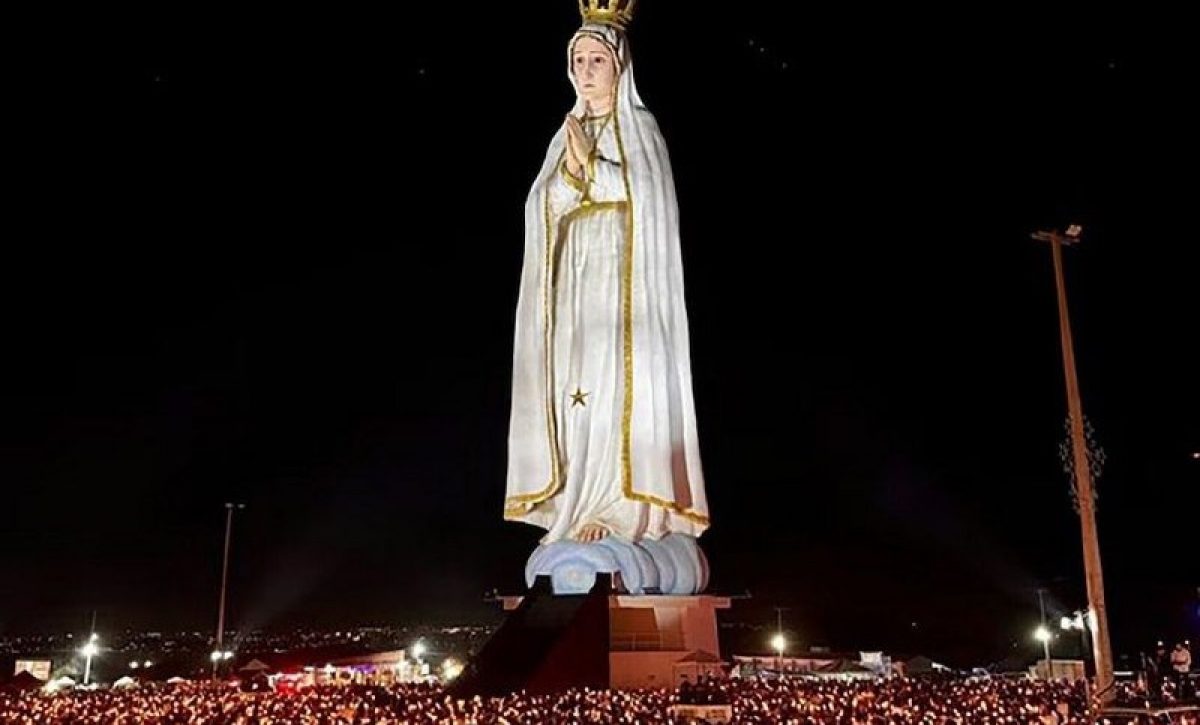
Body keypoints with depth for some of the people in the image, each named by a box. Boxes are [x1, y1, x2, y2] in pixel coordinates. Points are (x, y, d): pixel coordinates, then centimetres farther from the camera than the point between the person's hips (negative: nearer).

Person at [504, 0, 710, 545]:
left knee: (617, 391, -9)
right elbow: (549, 206, 8)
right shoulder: (568, 134, 17)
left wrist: (589, 158, -13)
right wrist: (573, 161, -9)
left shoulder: (639, 127, 3)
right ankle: (579, 505, 8)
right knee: (579, 392, 2)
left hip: (623, 283, -5)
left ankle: (616, 509, -5)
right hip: (575, 285, 5)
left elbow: (645, 194, -11)